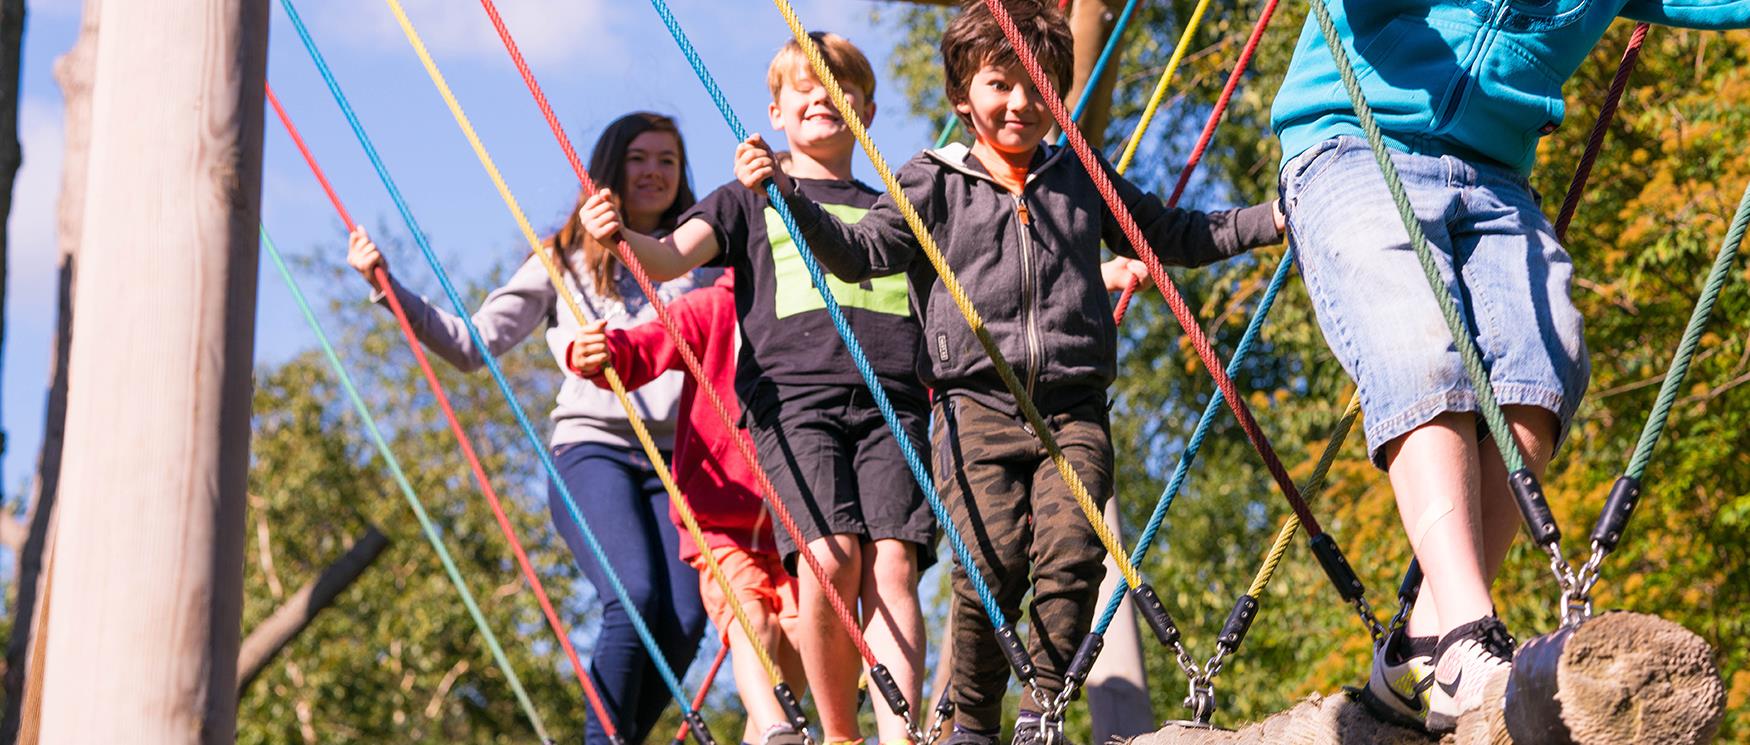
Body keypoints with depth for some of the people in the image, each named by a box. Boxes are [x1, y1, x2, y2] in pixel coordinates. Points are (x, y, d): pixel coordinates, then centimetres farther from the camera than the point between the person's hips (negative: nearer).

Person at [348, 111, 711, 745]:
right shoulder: (566, 257, 18)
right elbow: (472, 345, 13)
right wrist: (389, 288, 3)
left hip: (674, 460, 2)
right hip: (593, 449, -2)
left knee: (684, 622, -18)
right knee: (635, 598, -26)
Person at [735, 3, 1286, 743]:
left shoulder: (1084, 180, 19)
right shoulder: (936, 183, 10)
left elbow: (1178, 236, 28)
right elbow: (861, 251, 0)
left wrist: (1277, 218, 21)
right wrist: (788, 193, -15)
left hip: (1073, 410, 2)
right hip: (976, 404, -2)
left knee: (1071, 555, -14)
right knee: (991, 566, -13)